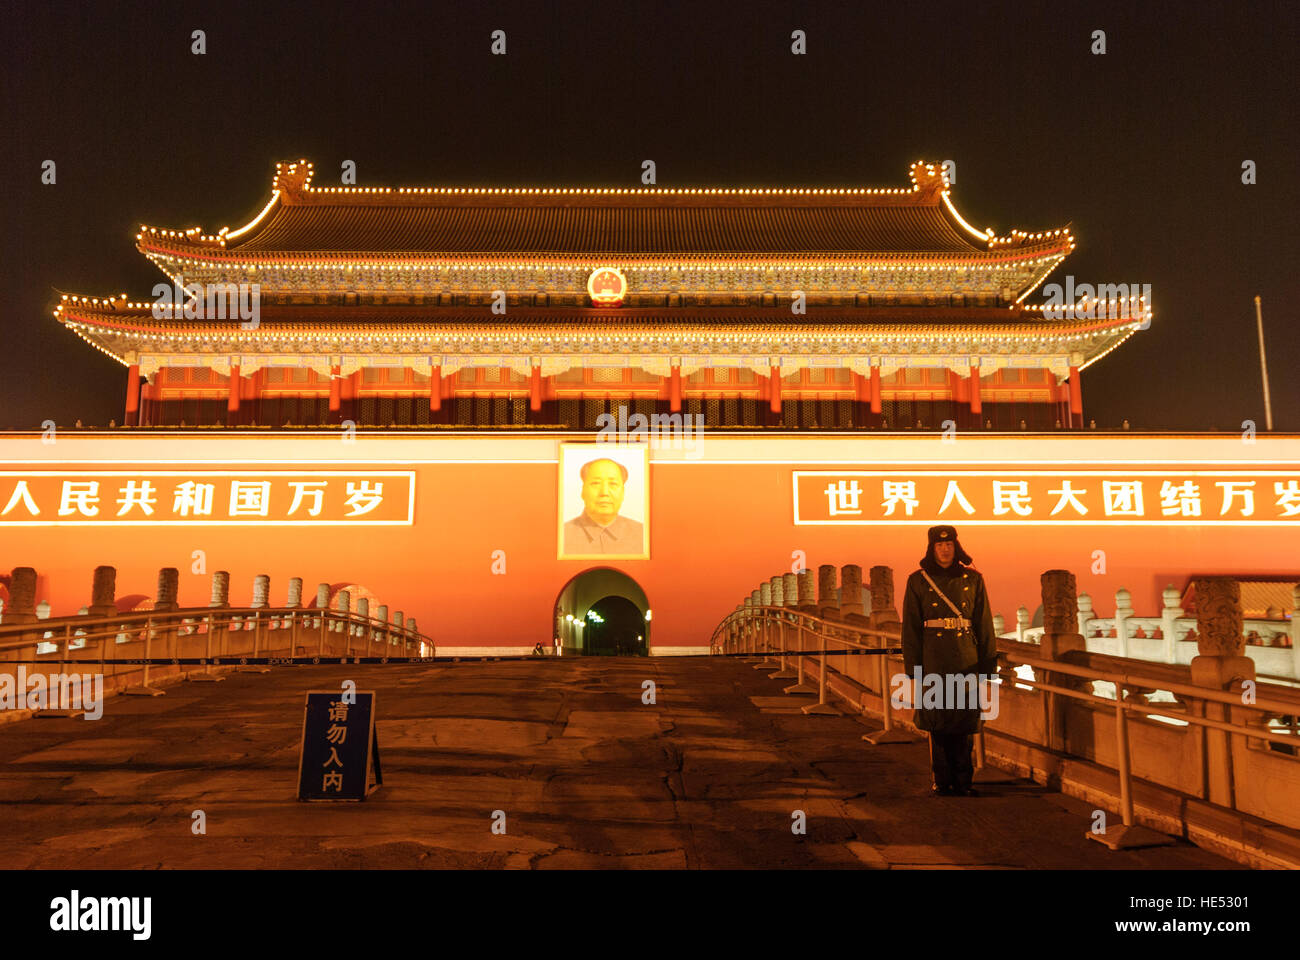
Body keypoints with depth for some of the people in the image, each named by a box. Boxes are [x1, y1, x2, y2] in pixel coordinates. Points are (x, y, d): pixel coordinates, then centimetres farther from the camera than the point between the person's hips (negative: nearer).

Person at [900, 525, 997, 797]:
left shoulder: (973, 579, 6)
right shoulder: (918, 581, 3)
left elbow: (984, 623, 7)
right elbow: (911, 627, 3)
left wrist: (988, 663, 4)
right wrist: (913, 667, -1)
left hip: (966, 661, 1)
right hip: (933, 660, -1)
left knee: (965, 721, 5)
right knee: (937, 721, 4)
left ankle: (963, 780, 19)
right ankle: (942, 780, 17)